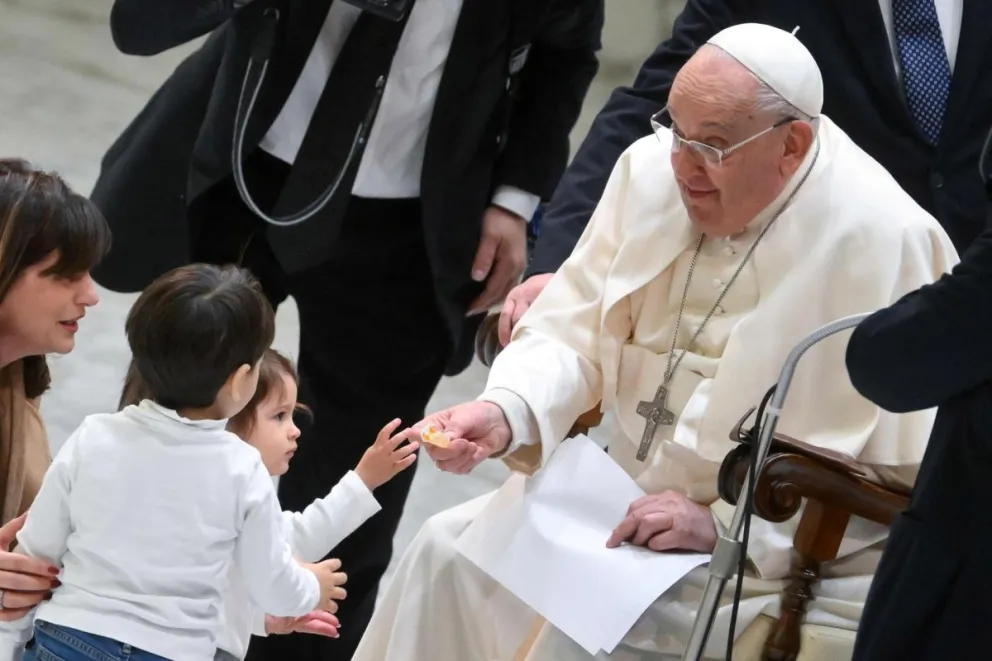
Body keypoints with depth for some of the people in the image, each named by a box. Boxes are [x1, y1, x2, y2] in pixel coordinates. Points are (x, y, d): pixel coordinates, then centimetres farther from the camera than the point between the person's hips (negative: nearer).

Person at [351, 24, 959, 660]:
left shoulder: (885, 243, -22)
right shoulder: (653, 169, -6)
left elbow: (901, 479, -19)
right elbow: (573, 336, 1)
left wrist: (725, 524, -23)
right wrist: (505, 413, -21)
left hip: (772, 559, -6)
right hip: (631, 495, 6)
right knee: (449, 550, -6)